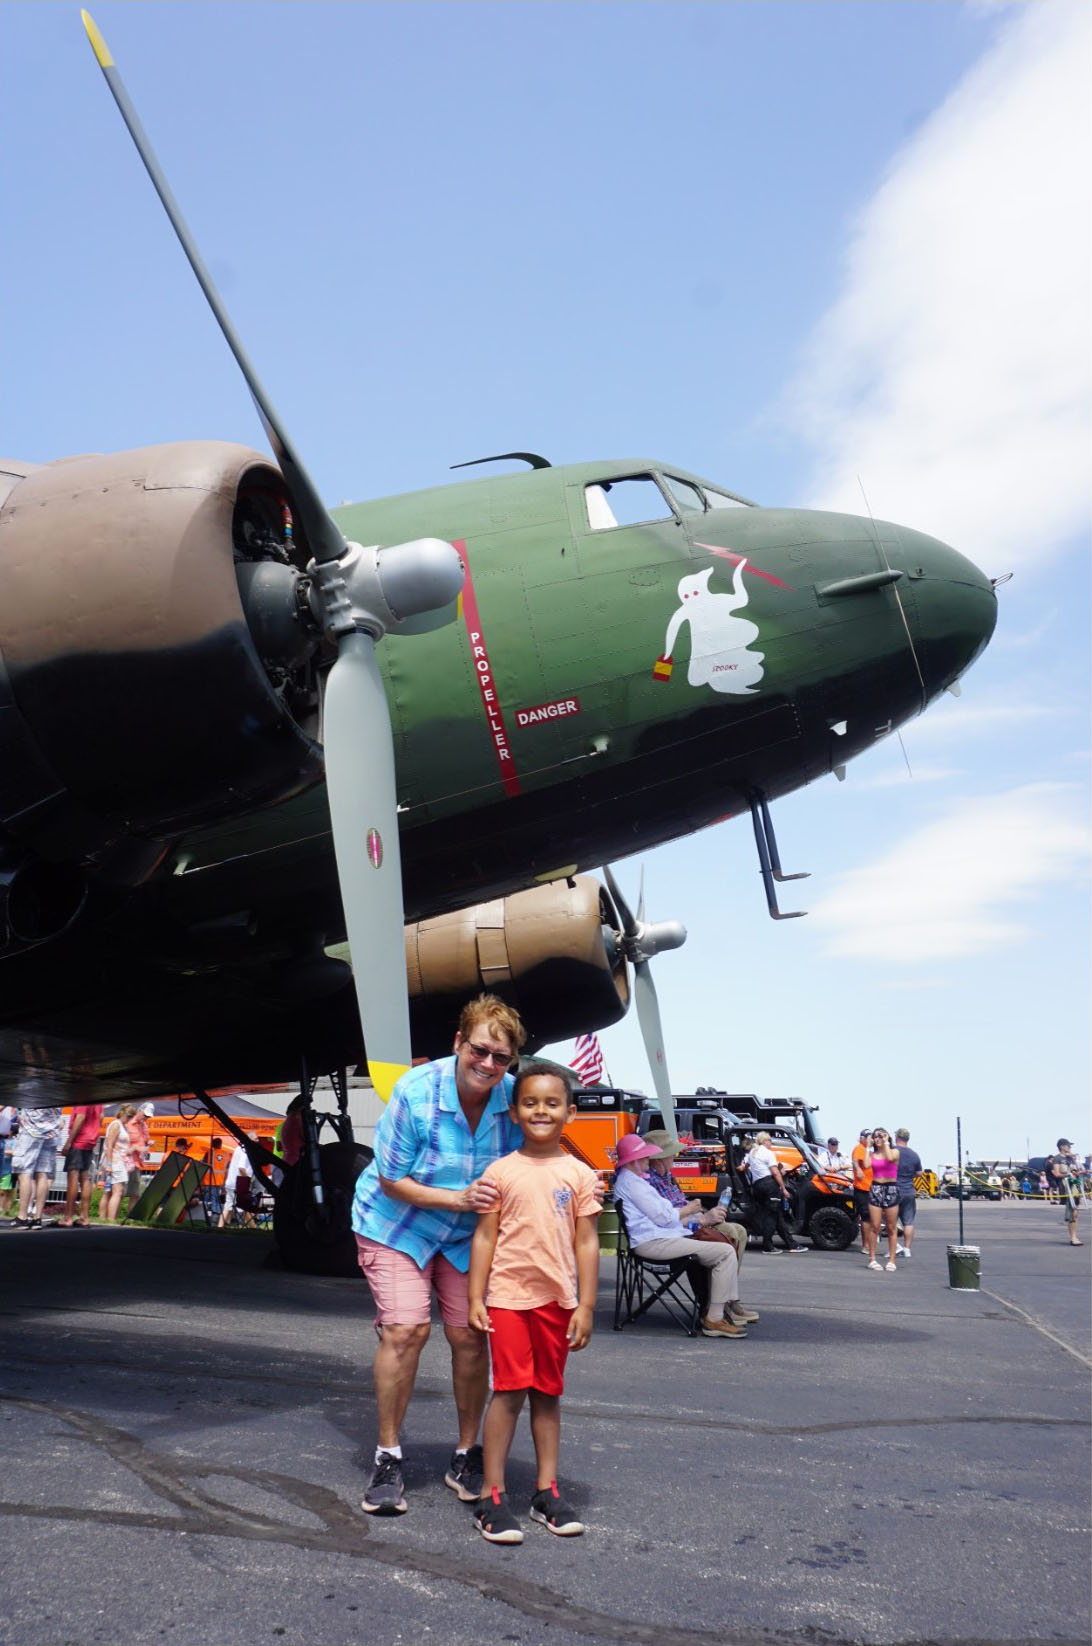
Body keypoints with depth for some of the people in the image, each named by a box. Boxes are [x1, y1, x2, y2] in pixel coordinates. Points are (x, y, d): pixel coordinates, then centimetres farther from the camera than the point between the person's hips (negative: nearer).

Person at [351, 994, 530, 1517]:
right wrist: (459, 1199, -28)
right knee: (405, 1328, -14)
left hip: (468, 1234, 3)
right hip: (395, 1224, -3)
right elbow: (392, 1181, -17)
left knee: (469, 1335, -1)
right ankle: (387, 1459, 4)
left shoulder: (515, 1098, -16)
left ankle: (467, 1456, 20)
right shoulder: (414, 1093, -25)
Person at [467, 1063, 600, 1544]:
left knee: (548, 1393, 12)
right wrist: (475, 1298, -2)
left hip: (558, 1299, 2)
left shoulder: (579, 1174, 2)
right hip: (509, 1295, -2)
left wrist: (585, 1306, 0)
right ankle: (491, 1498, 6)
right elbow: (484, 1237, 1)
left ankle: (546, 1491, 23)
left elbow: (587, 1243, 3)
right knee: (509, 1391, -3)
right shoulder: (501, 1171, -1)